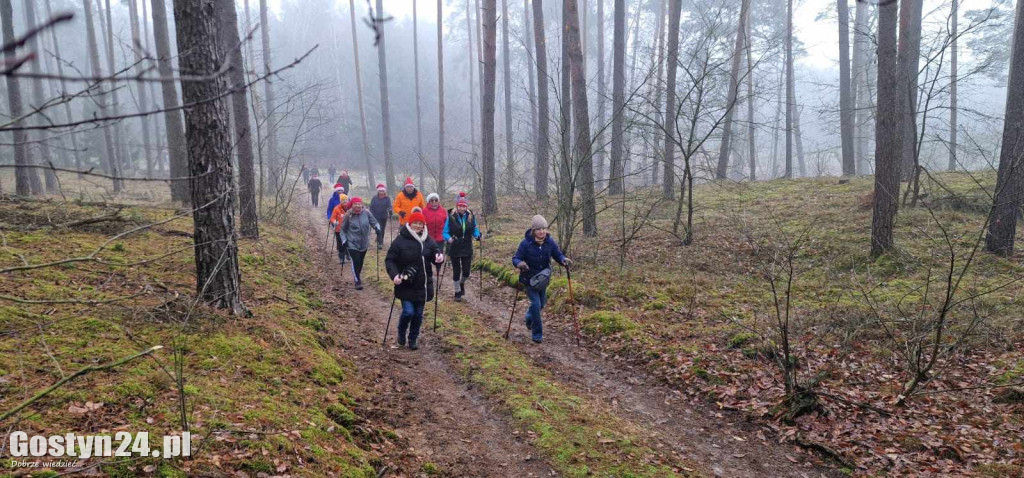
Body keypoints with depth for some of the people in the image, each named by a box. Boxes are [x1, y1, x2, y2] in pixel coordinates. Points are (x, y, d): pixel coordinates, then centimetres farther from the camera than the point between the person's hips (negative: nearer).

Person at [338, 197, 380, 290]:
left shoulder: (366, 213, -6)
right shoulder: (348, 216, -9)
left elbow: (374, 222, 4)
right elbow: (343, 229, 1)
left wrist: (377, 228, -16)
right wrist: (344, 240, -8)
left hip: (364, 243, 3)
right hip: (352, 244, -3)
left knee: (360, 262, 14)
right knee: (356, 262, -13)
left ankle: (358, 277, 38)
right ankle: (358, 281, -2)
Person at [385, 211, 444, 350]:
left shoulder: (428, 240, 3)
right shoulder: (400, 240, -10)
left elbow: (435, 252, 11)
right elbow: (389, 260, -7)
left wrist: (439, 257, -14)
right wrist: (394, 275, -22)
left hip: (422, 285, 4)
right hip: (406, 285, -4)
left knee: (418, 314, 11)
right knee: (408, 312, -11)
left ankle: (413, 340, 29)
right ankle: (401, 333, 20)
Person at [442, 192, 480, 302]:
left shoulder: (471, 216, -4)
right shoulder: (451, 217, -13)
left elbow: (474, 230, 8)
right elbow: (445, 232, -8)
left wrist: (478, 235, -12)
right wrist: (449, 238, -28)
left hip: (467, 249, 2)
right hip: (454, 250, -2)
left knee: (466, 271, 5)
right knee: (456, 271, 7)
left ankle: (462, 283, 39)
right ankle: (458, 292, 25)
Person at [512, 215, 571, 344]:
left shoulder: (549, 242, -10)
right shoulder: (526, 243, -21)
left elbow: (558, 255, -2)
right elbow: (515, 259, -17)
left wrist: (563, 260, -25)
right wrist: (520, 263, -39)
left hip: (543, 278, 5)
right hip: (529, 278, -4)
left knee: (541, 303, 19)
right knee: (536, 303, -12)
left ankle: (529, 317, 52)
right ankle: (537, 334, 4)